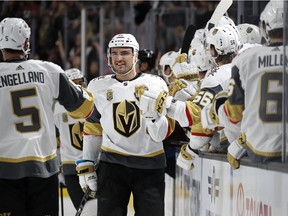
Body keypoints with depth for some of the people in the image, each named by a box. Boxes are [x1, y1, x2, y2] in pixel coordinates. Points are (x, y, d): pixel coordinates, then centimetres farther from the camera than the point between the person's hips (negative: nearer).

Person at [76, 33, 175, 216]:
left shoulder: (155, 84, -2)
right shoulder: (98, 87, 6)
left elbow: (162, 134, -6)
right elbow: (92, 130, 13)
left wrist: (153, 112, -25)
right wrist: (86, 165, 9)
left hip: (150, 166, -1)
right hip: (112, 165, 1)